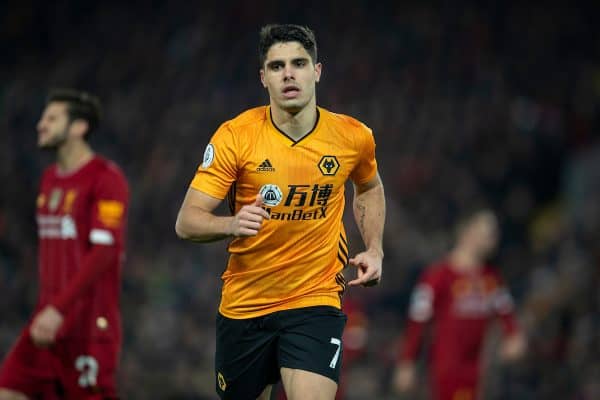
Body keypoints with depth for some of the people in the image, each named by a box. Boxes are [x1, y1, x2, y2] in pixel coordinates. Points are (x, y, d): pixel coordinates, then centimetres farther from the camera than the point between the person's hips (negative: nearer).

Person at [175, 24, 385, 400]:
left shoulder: (354, 137, -4)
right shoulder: (234, 136, -11)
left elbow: (370, 188, 20)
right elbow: (187, 221, -12)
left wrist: (374, 249, 6)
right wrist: (232, 224, -33)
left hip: (316, 302, -1)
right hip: (243, 304, 1)